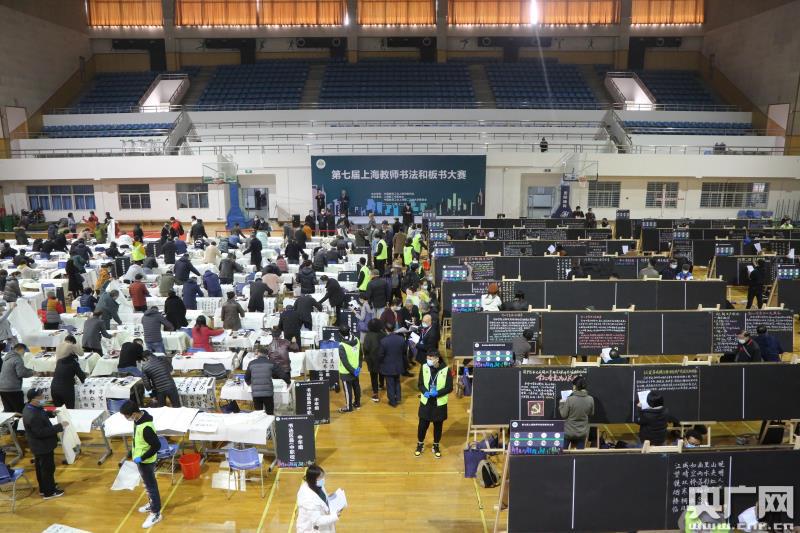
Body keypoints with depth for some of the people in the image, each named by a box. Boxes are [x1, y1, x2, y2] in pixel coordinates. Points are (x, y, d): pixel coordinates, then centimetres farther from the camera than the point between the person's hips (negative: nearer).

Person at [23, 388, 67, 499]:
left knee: (41, 467, 24)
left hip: (38, 445, 10)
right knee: (48, 468, 7)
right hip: (43, 446, -10)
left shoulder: (30, 408, -3)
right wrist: (59, 427, -29)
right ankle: (49, 492, 22)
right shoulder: (32, 416, -35)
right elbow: (41, 432, -32)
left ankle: (43, 488, 41)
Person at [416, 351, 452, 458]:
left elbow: (449, 388, -10)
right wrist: (425, 392, -21)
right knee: (423, 425, 10)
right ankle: (420, 444, 33)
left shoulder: (445, 370, -15)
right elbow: (420, 384, -1)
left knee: (438, 426, 13)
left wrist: (437, 393, -23)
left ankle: (436, 446, 34)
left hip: (439, 404, -1)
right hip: (426, 402, 1)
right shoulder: (424, 367, -8)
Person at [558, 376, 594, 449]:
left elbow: (563, 415, -12)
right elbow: (591, 413, 5)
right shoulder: (590, 399, -11)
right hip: (583, 432, 3)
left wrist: (561, 403, 3)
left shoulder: (570, 399, -21)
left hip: (569, 432, -3)